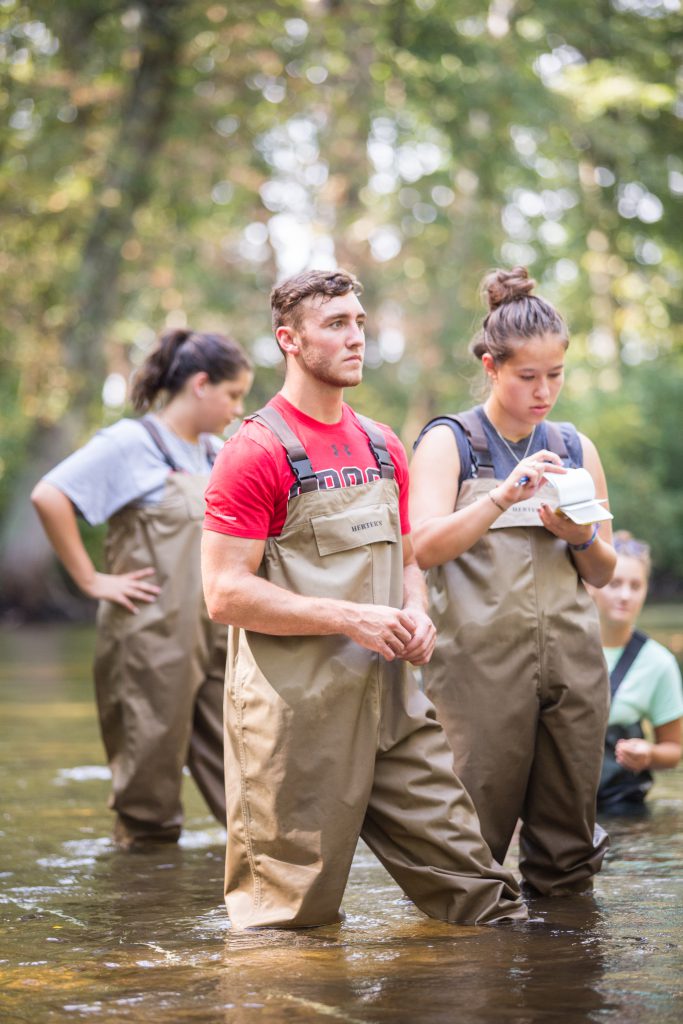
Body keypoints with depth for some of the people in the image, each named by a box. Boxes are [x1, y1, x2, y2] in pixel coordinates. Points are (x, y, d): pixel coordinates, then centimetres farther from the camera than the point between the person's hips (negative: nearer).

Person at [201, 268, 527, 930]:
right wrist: (350, 618, -18)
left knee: (462, 869, 7)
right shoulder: (256, 451, -9)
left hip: (389, 698, 6)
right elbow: (225, 594, -14)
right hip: (295, 711, -6)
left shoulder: (384, 448, 14)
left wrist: (416, 615, 1)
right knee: (292, 913, 3)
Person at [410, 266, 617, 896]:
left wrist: (581, 537, -4)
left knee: (567, 855, 6)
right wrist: (504, 497, -24)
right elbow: (426, 547, -12)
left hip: (573, 660, 4)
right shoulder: (449, 442, 3)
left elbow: (603, 574, 18)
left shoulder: (576, 448, 15)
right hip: (482, 662, -4)